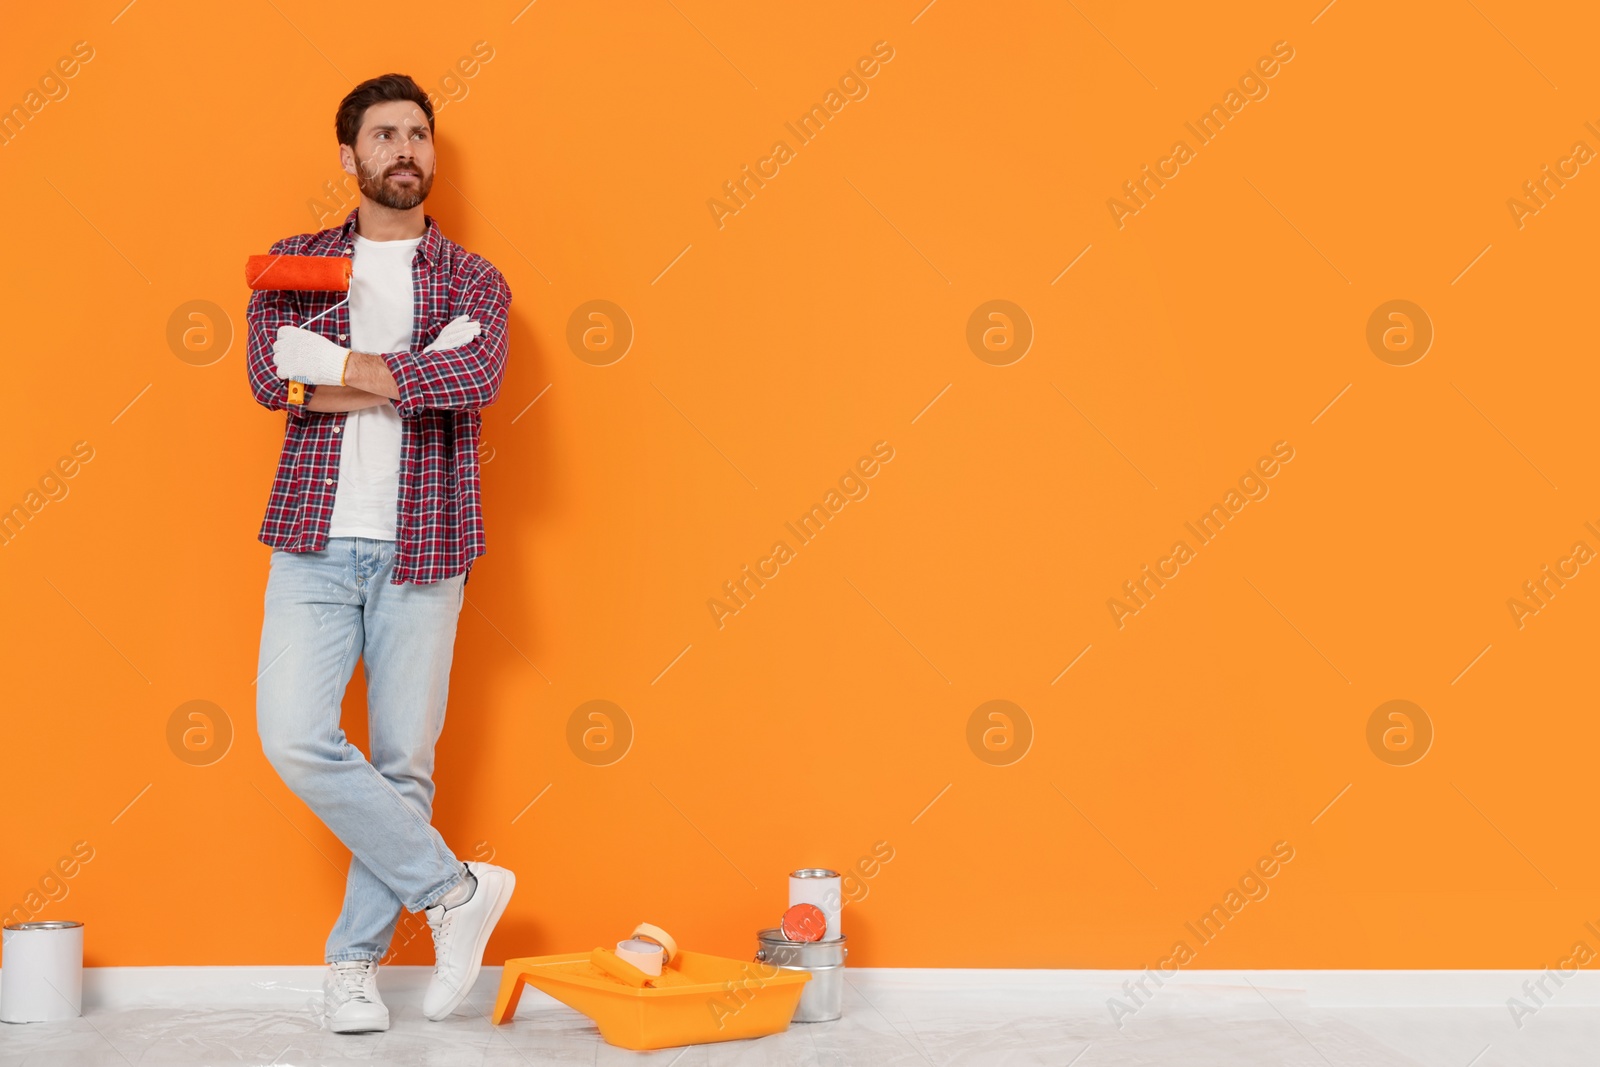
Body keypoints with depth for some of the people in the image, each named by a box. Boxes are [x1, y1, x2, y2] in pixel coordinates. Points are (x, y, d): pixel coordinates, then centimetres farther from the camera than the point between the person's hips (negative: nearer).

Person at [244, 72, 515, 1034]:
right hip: (316, 544, 0)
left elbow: (479, 378, -14)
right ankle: (455, 888, 1)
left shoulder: (474, 280, 8)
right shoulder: (295, 264, 10)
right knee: (294, 737, -14)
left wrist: (336, 362, -12)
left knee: (405, 763, 2)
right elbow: (271, 379, -8)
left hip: (422, 551, 0)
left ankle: (355, 959, 18)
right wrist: (417, 372, -12)